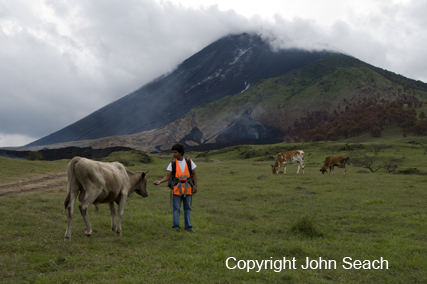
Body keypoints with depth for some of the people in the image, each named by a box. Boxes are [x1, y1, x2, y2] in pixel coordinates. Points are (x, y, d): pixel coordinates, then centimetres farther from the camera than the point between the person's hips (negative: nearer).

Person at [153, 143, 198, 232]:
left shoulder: (189, 162, 2)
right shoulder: (172, 164, 0)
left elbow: (194, 175, 8)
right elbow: (168, 176, -4)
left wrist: (195, 186, 0)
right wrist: (160, 181, -19)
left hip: (187, 188, 1)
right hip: (177, 189, -1)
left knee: (187, 208, 8)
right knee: (176, 208, -1)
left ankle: (188, 226, 16)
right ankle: (176, 226, 6)